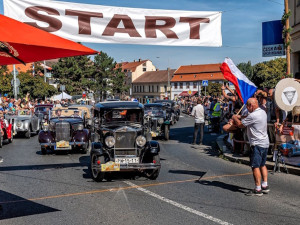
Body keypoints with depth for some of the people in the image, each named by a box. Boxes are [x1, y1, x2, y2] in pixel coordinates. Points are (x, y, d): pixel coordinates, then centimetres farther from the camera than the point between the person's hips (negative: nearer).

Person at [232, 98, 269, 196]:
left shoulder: (253, 116, -20)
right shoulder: (263, 112, 10)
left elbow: (240, 124, -12)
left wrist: (234, 118, 6)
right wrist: (240, 117, 17)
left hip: (257, 144, -10)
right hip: (265, 143, 10)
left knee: (255, 166, -5)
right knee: (262, 165, 18)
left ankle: (258, 190, -4)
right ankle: (265, 186, 23)